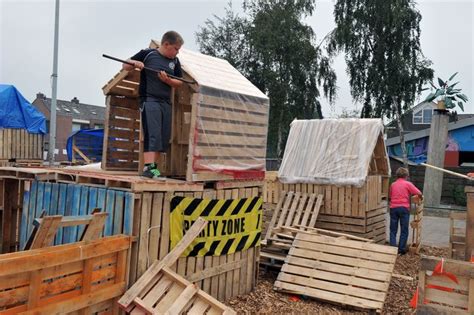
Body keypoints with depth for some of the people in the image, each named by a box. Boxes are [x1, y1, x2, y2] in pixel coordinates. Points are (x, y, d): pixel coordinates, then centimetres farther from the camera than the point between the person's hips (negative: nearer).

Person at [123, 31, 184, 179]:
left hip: (166, 102, 6)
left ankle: (153, 166, 12)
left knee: (164, 137, 3)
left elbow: (179, 83, 14)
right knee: (152, 134, -16)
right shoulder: (147, 54, 0)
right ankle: (148, 167, -18)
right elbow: (125, 66, 8)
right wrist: (134, 63, -14)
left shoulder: (175, 61, 12)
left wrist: (167, 80, -6)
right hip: (149, 100, -5)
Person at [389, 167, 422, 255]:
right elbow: (419, 193, -5)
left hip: (393, 208, 3)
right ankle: (401, 249, 7)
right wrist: (421, 197, 15)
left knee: (393, 230, 6)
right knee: (404, 230, 6)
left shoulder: (393, 184, 11)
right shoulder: (407, 184, 0)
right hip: (404, 208, -3)